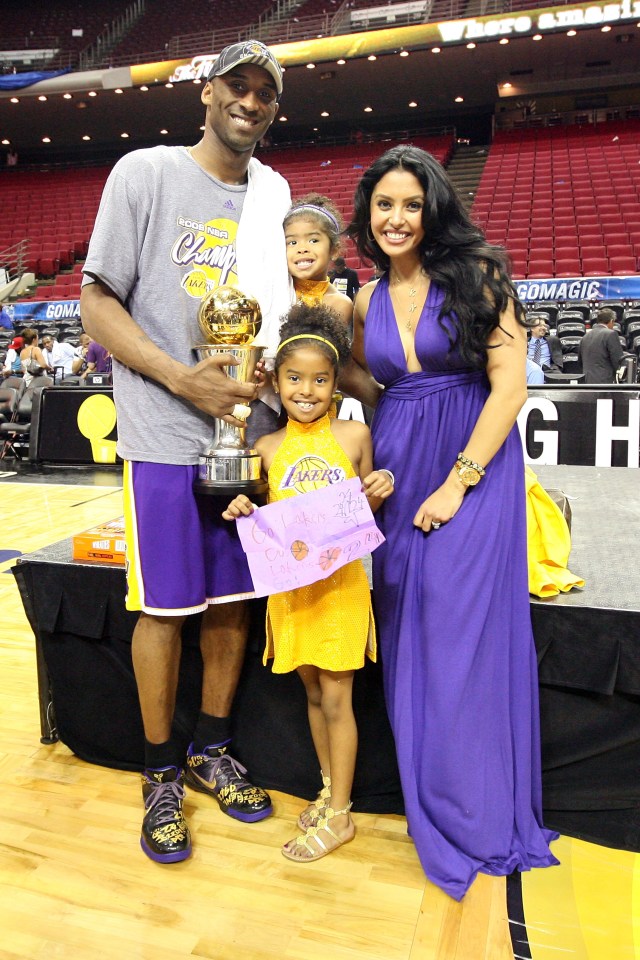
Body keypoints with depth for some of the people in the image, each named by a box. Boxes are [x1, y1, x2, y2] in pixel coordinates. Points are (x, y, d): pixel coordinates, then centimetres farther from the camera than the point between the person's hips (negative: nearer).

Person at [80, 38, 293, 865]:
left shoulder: (273, 192, 12)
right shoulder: (145, 173, -2)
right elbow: (98, 303, -5)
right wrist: (181, 378, -19)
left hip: (250, 430, 5)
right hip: (166, 435, -4)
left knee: (232, 598, 10)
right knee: (166, 605, 3)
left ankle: (212, 750, 30)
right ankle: (162, 772, 23)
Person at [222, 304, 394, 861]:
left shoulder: (354, 435, -5)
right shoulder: (268, 448, 1)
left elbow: (364, 512, 4)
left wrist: (380, 490, -17)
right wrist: (244, 512, -10)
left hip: (340, 584, -3)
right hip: (289, 587, 3)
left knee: (336, 700, 6)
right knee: (313, 694, 18)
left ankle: (339, 815, 23)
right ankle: (330, 788, 39)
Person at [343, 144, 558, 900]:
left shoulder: (475, 276, -4)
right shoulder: (365, 302, 11)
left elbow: (509, 385, -10)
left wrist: (459, 481, -15)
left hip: (475, 467, -5)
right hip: (398, 473, 5)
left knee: (463, 631, -4)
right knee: (406, 633, 7)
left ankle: (477, 815, 18)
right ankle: (429, 795, 28)